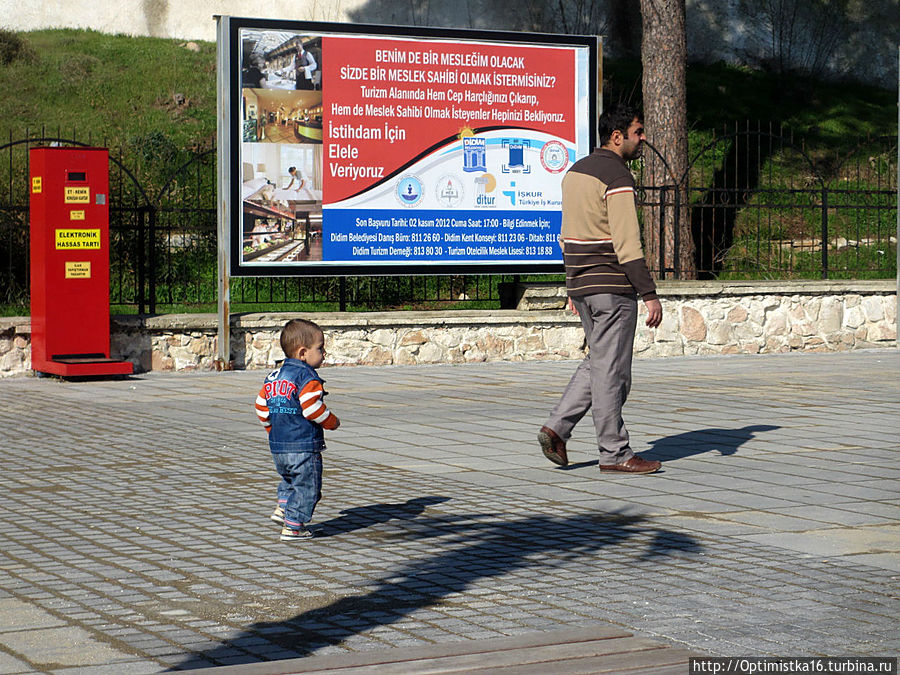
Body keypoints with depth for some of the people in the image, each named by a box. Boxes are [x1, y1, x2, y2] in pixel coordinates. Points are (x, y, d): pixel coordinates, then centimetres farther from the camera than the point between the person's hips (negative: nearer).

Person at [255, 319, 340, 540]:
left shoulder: (274, 376, 11)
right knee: (306, 486, 2)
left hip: (277, 447, 8)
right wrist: (332, 422, -6)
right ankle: (293, 526, 3)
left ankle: (282, 507, 17)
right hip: (304, 447, -8)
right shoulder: (307, 378, -14)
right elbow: (312, 409, -23)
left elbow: (262, 407, 13)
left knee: (289, 479, 29)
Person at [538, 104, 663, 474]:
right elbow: (627, 244, -20)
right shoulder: (617, 177, -15)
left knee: (598, 361, 18)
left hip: (581, 285, 9)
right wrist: (650, 294, -18)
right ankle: (615, 453, 4)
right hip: (612, 287, -9)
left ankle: (557, 427, 9)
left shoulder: (576, 171, 13)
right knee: (611, 370, -2)